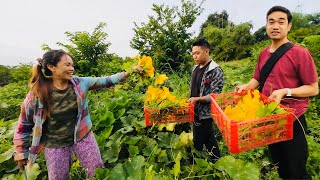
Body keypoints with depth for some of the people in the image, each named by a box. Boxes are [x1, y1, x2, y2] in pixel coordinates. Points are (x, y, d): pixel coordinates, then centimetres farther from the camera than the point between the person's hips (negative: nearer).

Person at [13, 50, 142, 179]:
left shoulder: (79, 83, -10)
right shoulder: (36, 94, -15)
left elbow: (105, 81, -8)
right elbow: (24, 124, -3)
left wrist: (128, 73, -18)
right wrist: (21, 152, 4)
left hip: (83, 137, 2)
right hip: (55, 145, -1)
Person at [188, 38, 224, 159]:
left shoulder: (216, 71, -16)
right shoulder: (195, 68, 7)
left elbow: (215, 95, -19)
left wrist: (197, 99, -26)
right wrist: (190, 101, 11)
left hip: (205, 113, -7)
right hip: (196, 111, 7)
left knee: (198, 142, 3)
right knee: (209, 139, 20)